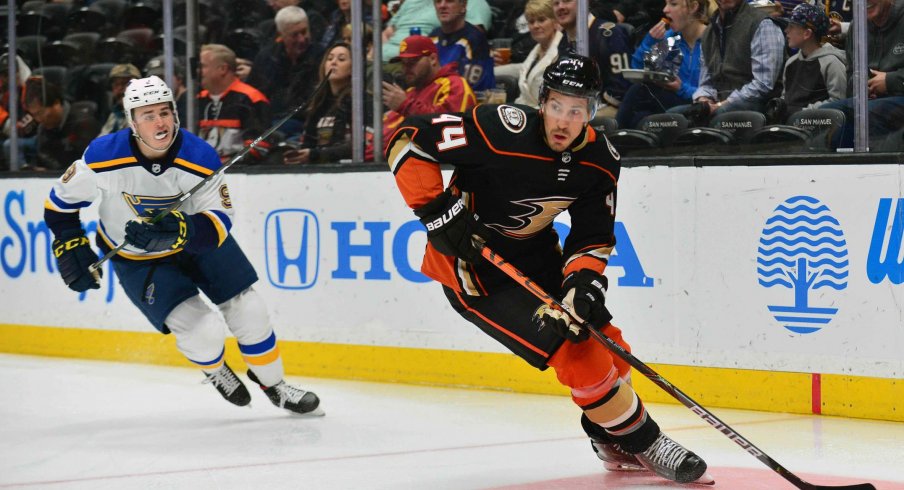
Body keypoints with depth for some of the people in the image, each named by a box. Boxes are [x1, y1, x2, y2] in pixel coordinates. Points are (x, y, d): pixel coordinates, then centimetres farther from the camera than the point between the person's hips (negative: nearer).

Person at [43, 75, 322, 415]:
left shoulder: (200, 157, -25)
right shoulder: (103, 158, -27)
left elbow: (220, 222, -29)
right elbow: (61, 202, -10)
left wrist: (179, 231, -47)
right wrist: (71, 249, -13)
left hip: (198, 241, 2)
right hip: (137, 259, -2)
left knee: (249, 312, 1)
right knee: (204, 332, -15)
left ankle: (274, 385, 27)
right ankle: (214, 370, 22)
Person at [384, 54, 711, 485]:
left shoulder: (599, 160, -10)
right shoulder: (501, 131, -30)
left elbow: (593, 236, -2)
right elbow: (408, 141, -26)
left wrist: (584, 281, -21)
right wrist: (436, 211, -28)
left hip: (536, 256, 7)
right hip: (473, 264, -7)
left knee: (606, 341, 8)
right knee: (574, 349, -15)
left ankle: (611, 441, 33)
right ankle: (642, 443, 2)